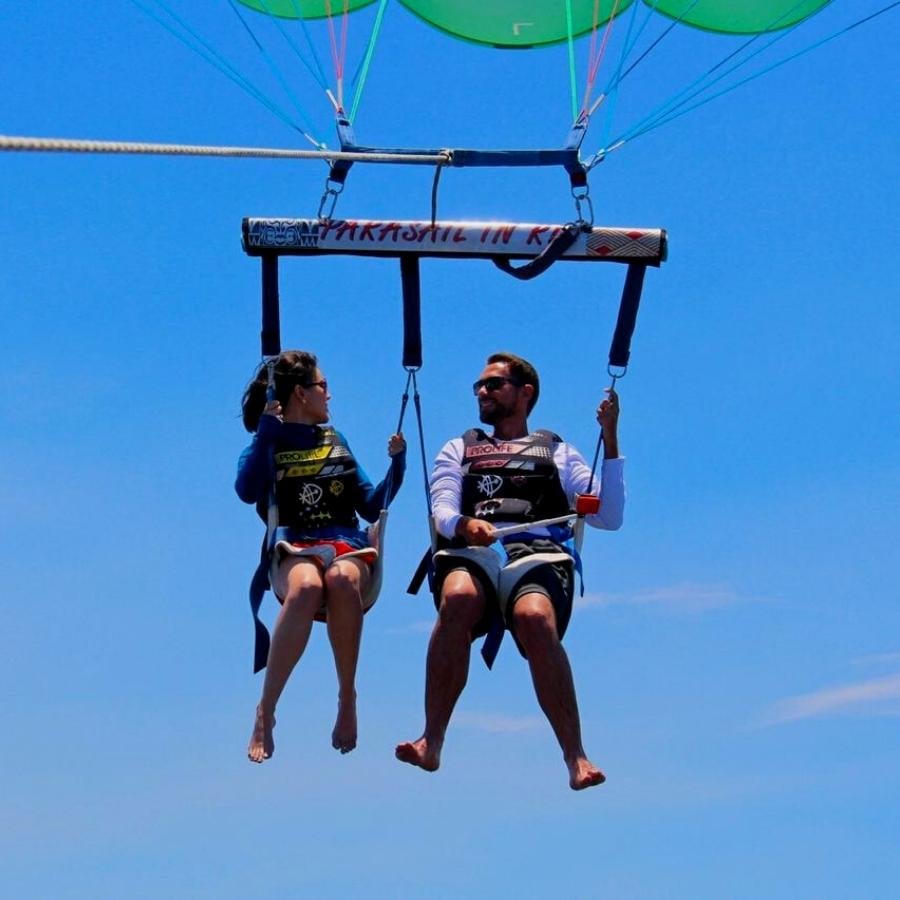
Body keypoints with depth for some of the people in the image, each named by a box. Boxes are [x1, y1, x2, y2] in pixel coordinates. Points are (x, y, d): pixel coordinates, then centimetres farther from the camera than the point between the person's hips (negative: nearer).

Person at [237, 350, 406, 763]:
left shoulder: (336, 441, 27)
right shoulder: (268, 444, 15)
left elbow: (372, 507, 24)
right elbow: (248, 491, -7)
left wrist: (397, 462, 12)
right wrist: (267, 429, -6)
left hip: (349, 548, 2)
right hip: (293, 551, -2)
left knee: (342, 579, -38)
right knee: (306, 587, -40)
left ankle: (347, 698, -26)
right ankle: (265, 713, -35)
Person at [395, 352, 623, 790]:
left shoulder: (556, 452, 30)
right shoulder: (459, 449, 33)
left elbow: (608, 517, 18)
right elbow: (442, 511, 14)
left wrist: (610, 440, 13)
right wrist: (464, 525, -11)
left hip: (537, 553, -1)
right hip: (471, 552, 1)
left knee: (535, 618, -37)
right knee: (458, 599, -38)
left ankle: (576, 756, -36)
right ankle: (431, 742, -37)